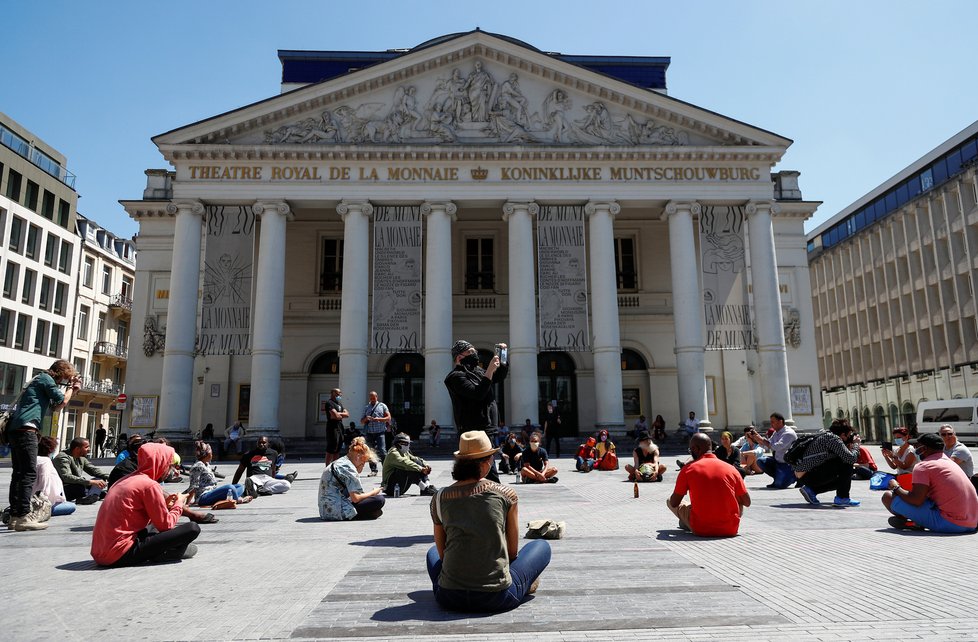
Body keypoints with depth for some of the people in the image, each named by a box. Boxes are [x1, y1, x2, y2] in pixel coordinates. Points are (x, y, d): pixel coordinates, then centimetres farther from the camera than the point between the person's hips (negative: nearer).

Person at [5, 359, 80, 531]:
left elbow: (55, 407, 30)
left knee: (18, 473, 9)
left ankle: (15, 516, 10)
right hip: (26, 428, -10)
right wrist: (71, 387, 11)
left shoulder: (40, 379, 27)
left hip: (15, 429, 10)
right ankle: (23, 517, -18)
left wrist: (72, 390, 24)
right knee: (29, 473, -13)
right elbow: (62, 401, -4)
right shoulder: (46, 378, -2)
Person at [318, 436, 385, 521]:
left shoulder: (337, 463, 16)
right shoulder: (348, 468, -13)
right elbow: (355, 498, -17)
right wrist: (373, 492, -1)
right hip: (337, 511, -10)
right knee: (379, 499, -13)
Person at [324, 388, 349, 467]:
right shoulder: (329, 403, -8)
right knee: (330, 451, -6)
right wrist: (342, 415, 0)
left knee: (337, 450, 12)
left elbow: (347, 414, 9)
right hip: (333, 428, -9)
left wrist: (338, 414, -7)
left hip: (340, 428, 9)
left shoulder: (339, 403, 20)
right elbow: (336, 416, -20)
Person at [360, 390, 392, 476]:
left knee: (382, 451, -12)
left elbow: (388, 418, 3)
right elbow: (361, 422, 17)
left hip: (380, 432, -3)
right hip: (369, 433, 3)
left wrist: (378, 419, -11)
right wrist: (366, 419, -5)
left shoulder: (382, 406, 9)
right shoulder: (366, 408, 18)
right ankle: (373, 470, 8)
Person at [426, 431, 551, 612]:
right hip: (497, 598, -2)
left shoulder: (439, 498, 3)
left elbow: (442, 553, 12)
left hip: (449, 597, 3)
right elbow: (513, 551, 7)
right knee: (542, 546, 21)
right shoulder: (506, 494, -3)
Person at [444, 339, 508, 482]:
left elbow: (500, 377, 27)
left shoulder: (477, 371, 18)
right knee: (491, 476, -14)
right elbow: (478, 394, -23)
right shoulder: (456, 377, -11)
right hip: (476, 432, -10)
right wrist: (490, 370, -21)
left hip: (487, 430, 10)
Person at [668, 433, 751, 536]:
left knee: (669, 501, 17)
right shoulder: (730, 468, 1)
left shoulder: (688, 469, -4)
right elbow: (747, 502, 9)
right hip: (730, 530, 3)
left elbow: (674, 503, 0)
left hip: (701, 530, -3)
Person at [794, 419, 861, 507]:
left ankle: (811, 490, 17)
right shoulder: (833, 438, -14)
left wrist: (849, 447, 8)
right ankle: (842, 498, -4)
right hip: (809, 476, -10)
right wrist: (856, 444, -2)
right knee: (847, 463, -10)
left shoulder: (824, 433, 14)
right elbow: (851, 458, -19)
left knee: (842, 479, 26)